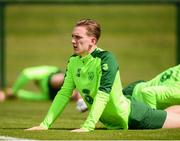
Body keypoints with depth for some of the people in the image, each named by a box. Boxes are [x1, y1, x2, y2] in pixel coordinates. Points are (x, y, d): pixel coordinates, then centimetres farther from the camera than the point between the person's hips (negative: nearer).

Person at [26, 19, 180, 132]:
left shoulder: (106, 59, -29)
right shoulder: (73, 61, -9)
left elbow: (103, 95, -36)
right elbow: (64, 93, -7)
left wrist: (87, 127, -44)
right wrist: (45, 124, -15)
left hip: (130, 115, -7)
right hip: (113, 123, 7)